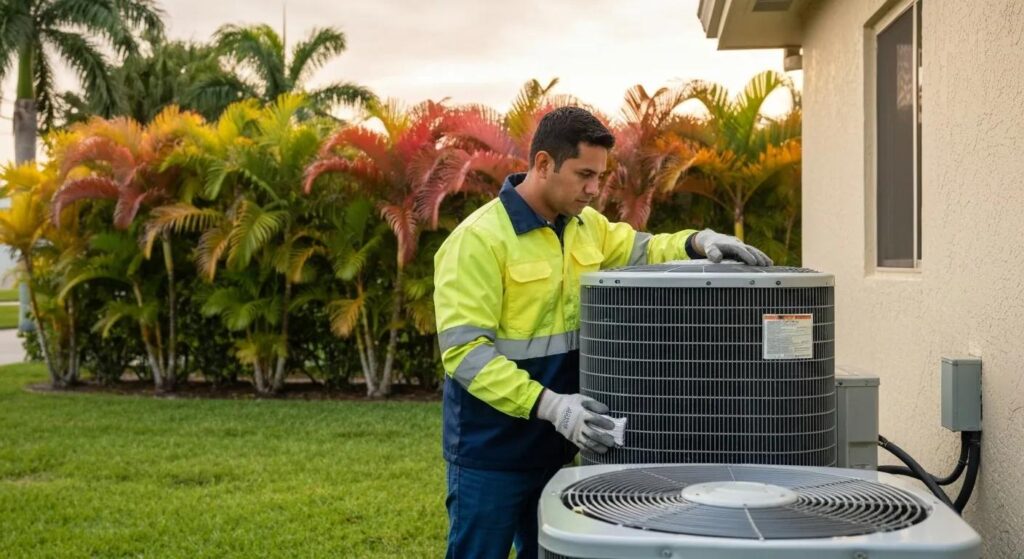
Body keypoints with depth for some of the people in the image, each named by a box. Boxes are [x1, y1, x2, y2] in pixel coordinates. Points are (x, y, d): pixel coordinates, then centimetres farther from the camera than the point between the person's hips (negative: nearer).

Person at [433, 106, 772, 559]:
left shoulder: (584, 224, 6)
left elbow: (641, 252, 16)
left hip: (553, 444, 8)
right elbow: (465, 350, -22)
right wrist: (549, 405, -30)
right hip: (491, 452, -7)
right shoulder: (479, 239, -18)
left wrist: (697, 242, -7)